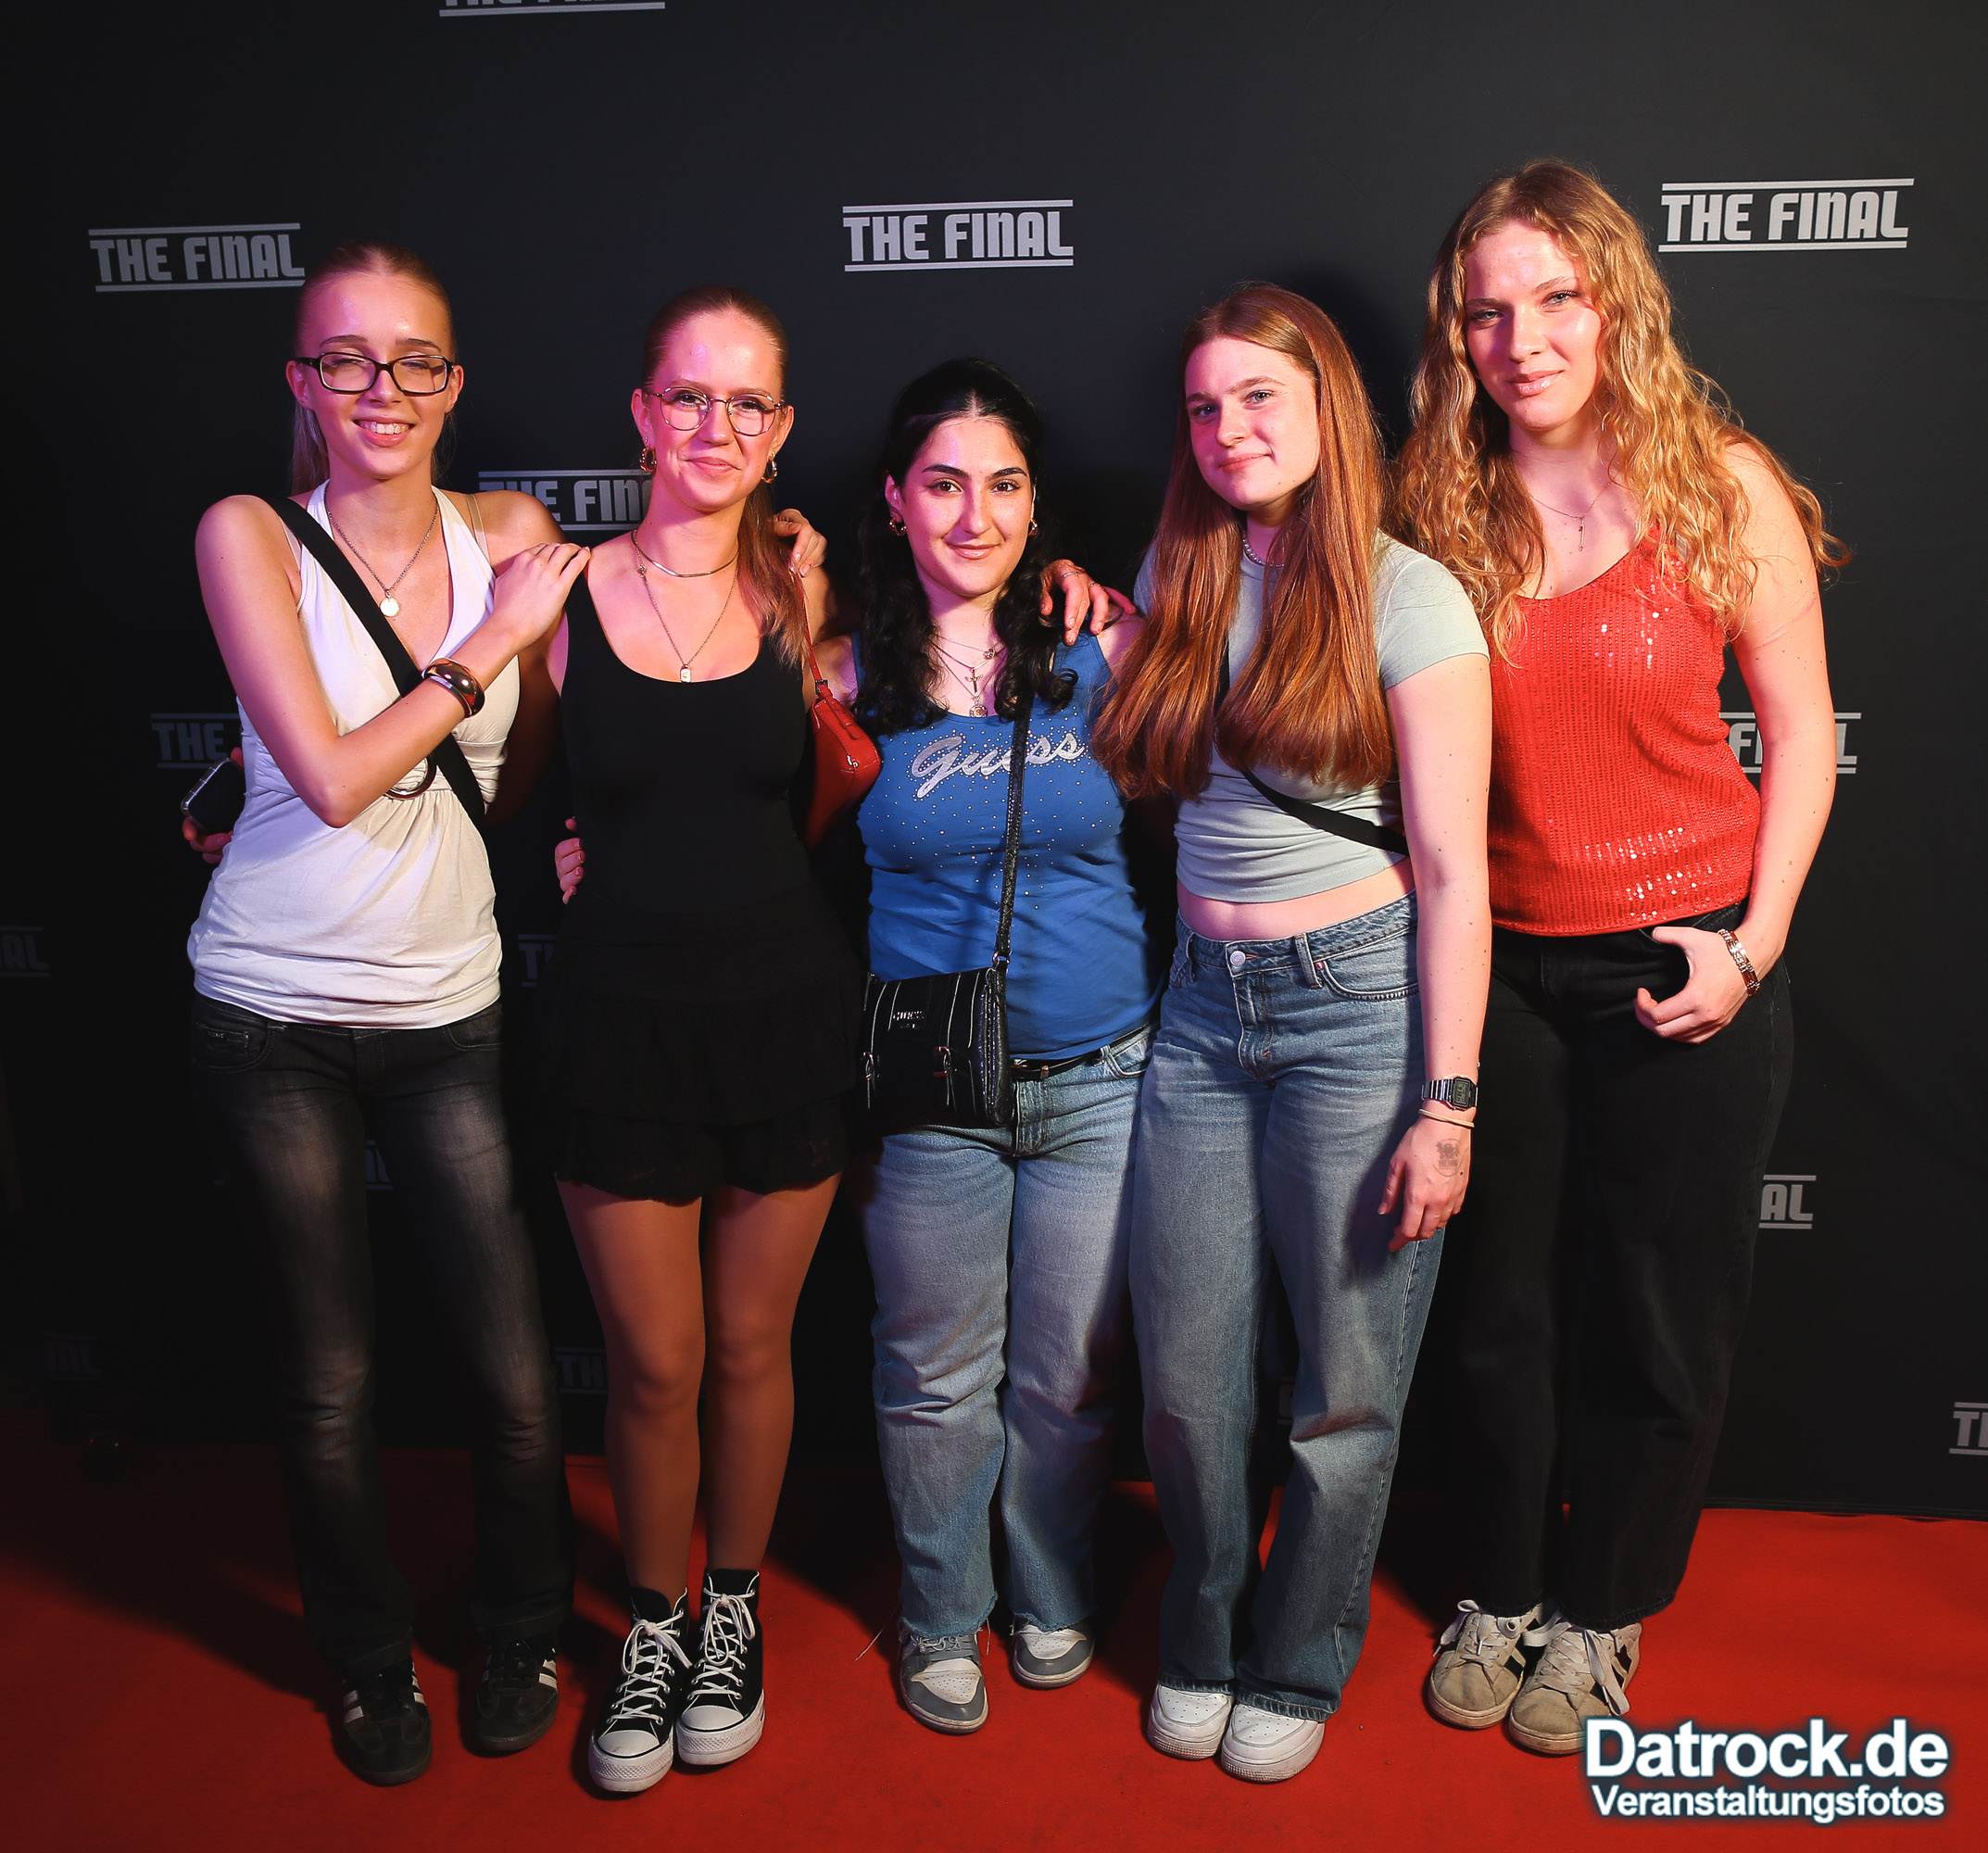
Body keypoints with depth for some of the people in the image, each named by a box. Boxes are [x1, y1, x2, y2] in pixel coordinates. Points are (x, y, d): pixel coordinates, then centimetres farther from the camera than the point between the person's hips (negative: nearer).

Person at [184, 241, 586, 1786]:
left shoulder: (513, 537, 1)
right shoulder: (248, 537, -6)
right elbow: (334, 778, -16)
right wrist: (489, 644, -13)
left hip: (449, 1010, 2)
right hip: (275, 1017, -1)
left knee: (517, 1373, 4)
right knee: (329, 1384, 11)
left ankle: (523, 1632, 32)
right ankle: (371, 1659, 36)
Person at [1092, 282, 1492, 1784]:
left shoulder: (1407, 598, -6)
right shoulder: (1176, 576, 9)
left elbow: (1451, 869, -9)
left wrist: (1447, 1102, -12)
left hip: (1360, 1004, -4)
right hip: (1204, 1008, 4)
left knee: (1344, 1387, 7)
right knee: (1186, 1379, 9)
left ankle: (1298, 1666, 31)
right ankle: (1202, 1638, 35)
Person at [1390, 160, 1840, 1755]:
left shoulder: (1724, 486, -6)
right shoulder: (1439, 508, -2)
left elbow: (1802, 730, -2)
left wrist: (1755, 943, -8)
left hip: (1681, 964, -1)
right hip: (1497, 962, 2)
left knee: (1660, 1318, 12)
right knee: (1505, 1304, 14)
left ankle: (1603, 1615, 35)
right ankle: (1504, 1593, 37)